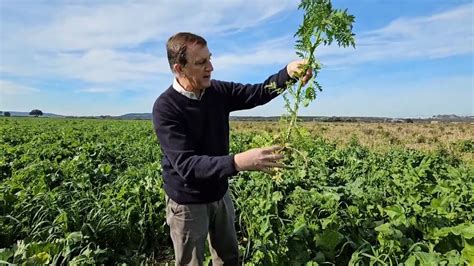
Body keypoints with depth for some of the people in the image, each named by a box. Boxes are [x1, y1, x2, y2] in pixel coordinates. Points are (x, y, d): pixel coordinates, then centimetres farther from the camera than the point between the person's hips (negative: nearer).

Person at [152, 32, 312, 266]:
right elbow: (186, 164, -32)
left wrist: (287, 73, -22)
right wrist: (238, 162, -46)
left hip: (219, 195, 6)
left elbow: (258, 93, -2)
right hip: (188, 203, -5)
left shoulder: (218, 91, -7)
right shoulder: (165, 108, -25)